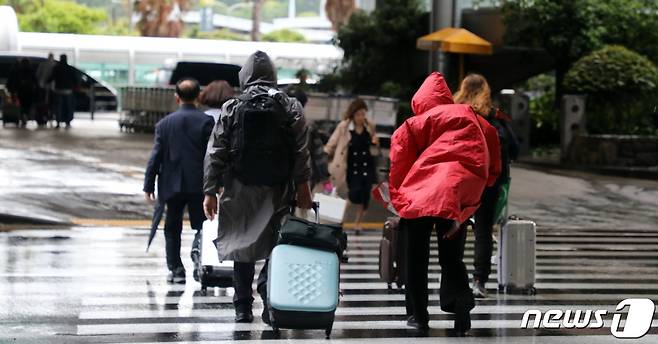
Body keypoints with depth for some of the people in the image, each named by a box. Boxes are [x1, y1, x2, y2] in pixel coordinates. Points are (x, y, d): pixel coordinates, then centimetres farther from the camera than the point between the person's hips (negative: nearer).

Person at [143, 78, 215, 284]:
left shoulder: (165, 123, -1)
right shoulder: (206, 121, -6)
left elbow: (156, 155, -1)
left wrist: (149, 184, 4)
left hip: (172, 184, 1)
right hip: (199, 184, -1)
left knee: (172, 229, 11)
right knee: (201, 228, 8)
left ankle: (176, 270, 7)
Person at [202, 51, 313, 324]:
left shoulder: (231, 109, 1)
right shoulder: (290, 108, 1)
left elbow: (215, 154, 0)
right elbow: (301, 152, -4)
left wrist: (210, 191, 3)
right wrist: (303, 188, 0)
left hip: (240, 189, 1)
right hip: (277, 190, -1)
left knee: (242, 246, 12)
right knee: (275, 246, 6)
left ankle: (243, 307, 15)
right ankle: (268, 288, -18)